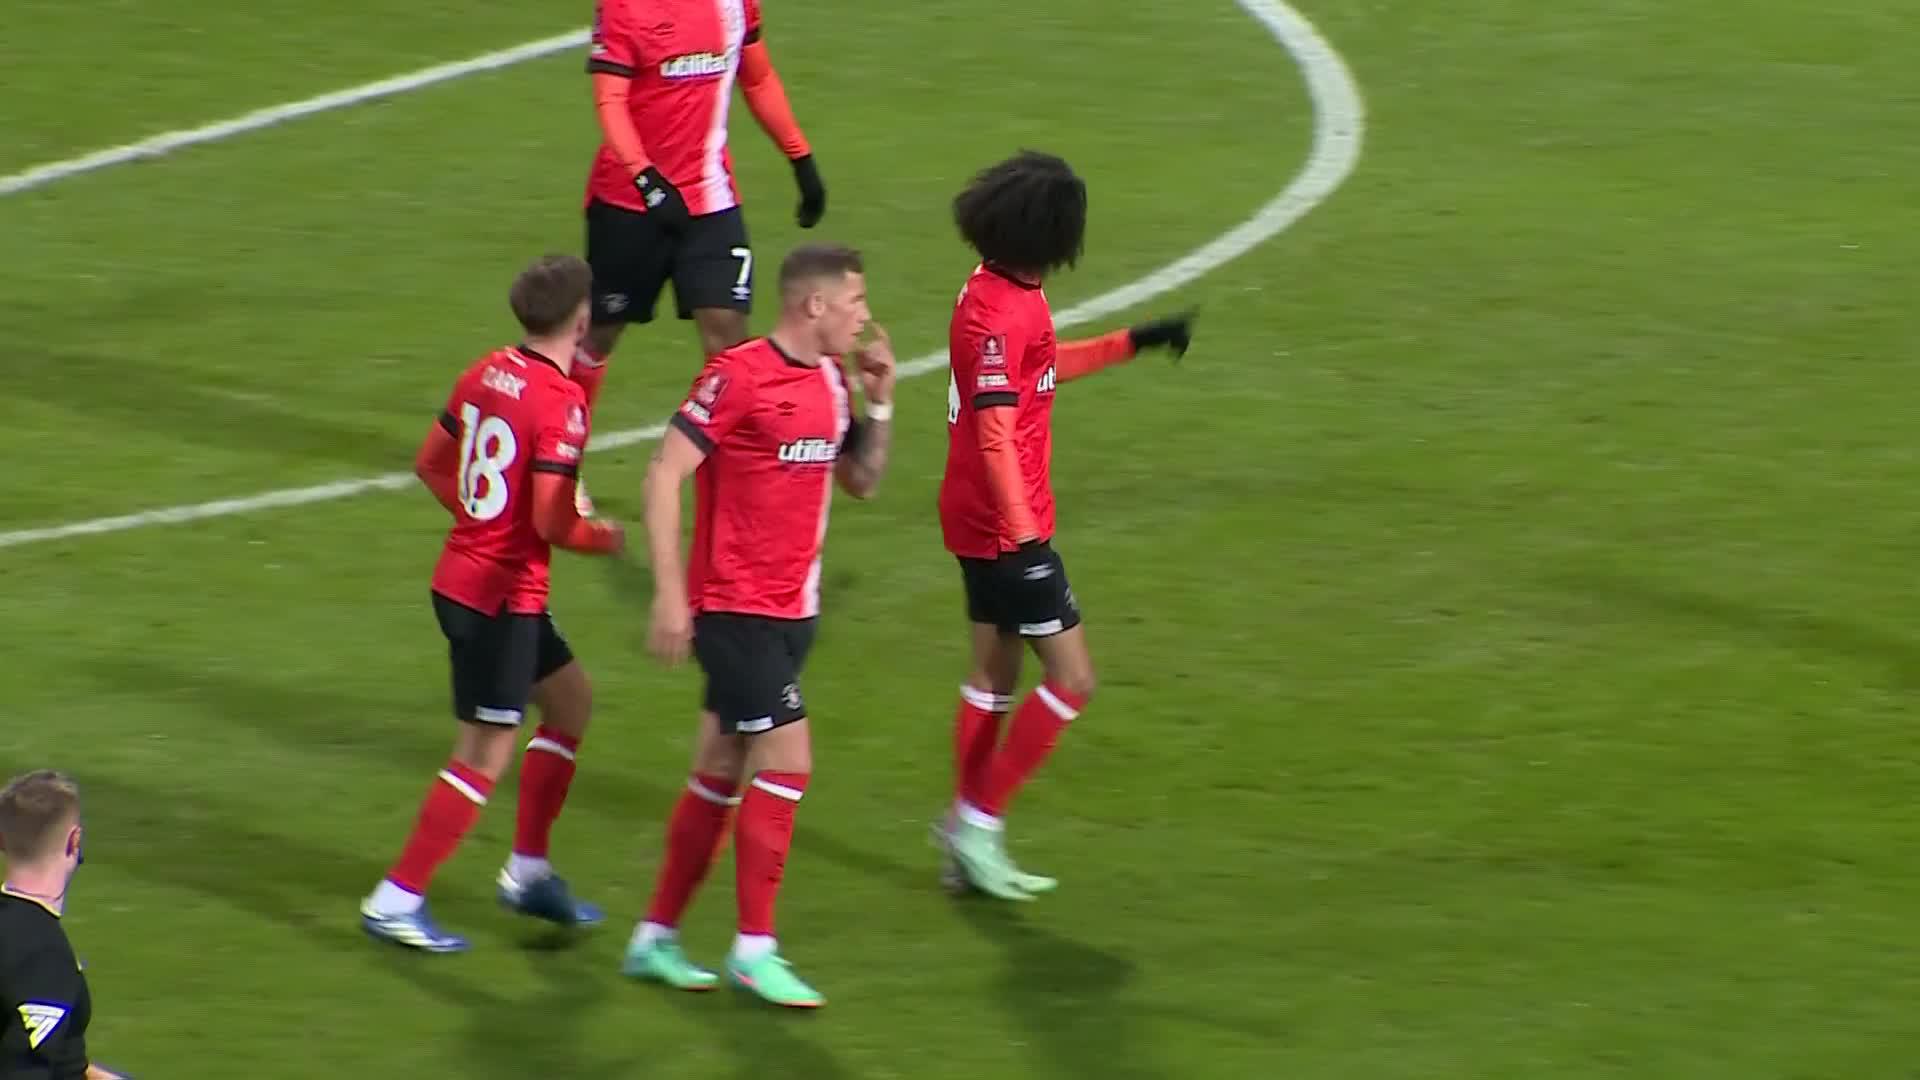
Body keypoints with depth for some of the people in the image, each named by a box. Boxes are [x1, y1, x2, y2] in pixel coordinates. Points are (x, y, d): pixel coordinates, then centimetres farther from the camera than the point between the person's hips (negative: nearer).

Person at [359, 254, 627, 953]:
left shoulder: (488, 373, 4)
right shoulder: (560, 402, -21)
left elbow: (432, 464, 14)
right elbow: (553, 523, -23)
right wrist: (604, 538, -4)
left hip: (460, 575, 9)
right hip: (503, 599, -9)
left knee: (571, 699, 23)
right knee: (485, 756, 0)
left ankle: (528, 869, 26)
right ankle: (396, 902, 3)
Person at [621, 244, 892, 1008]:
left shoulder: (830, 380, 9)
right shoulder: (738, 376, -15)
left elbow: (861, 481, 19)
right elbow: (664, 475, -15)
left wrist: (880, 402, 3)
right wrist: (669, 593, -19)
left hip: (790, 611, 8)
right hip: (736, 607, -8)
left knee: (721, 774, 12)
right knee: (786, 758, -12)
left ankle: (655, 938, 21)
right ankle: (754, 949, -5)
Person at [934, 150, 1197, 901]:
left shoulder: (1006, 294, 8)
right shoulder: (999, 313, -23)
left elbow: (1043, 368, 28)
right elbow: (995, 433, -27)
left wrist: (1136, 343, 31)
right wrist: (1022, 535, -30)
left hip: (983, 521, 10)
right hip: (1005, 525, -10)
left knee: (994, 676, 16)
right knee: (1071, 679, -4)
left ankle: (969, 844, 22)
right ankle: (977, 823, 0)